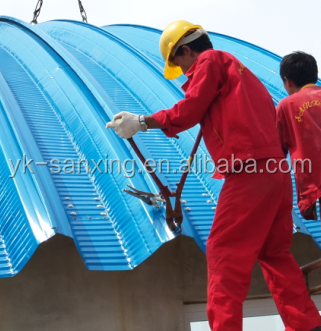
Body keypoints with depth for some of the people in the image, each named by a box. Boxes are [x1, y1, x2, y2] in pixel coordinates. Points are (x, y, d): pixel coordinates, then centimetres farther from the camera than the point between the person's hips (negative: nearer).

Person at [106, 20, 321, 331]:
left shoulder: (210, 60, 4)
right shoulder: (237, 69, 28)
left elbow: (188, 111, -3)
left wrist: (142, 122, 4)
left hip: (248, 173, -9)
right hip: (275, 171, 9)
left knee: (224, 253, -5)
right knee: (274, 253, 15)